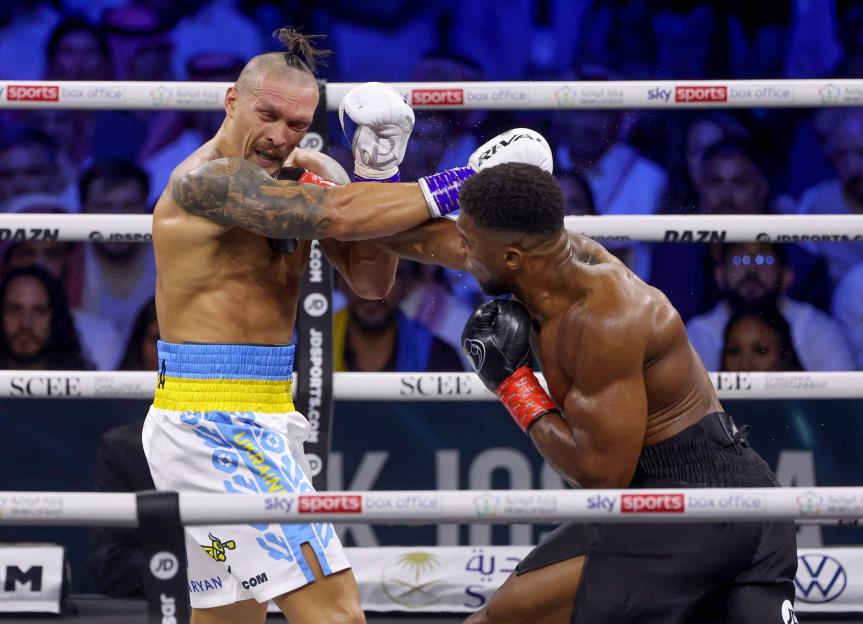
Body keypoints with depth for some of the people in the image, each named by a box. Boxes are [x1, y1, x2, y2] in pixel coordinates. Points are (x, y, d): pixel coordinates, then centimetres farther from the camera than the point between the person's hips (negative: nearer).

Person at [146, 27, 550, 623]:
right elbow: (337, 216, -27)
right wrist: (460, 183, -22)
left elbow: (370, 281, 4)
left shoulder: (307, 173, 11)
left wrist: (380, 174, -9)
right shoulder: (204, 180, -16)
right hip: (216, 423, -10)